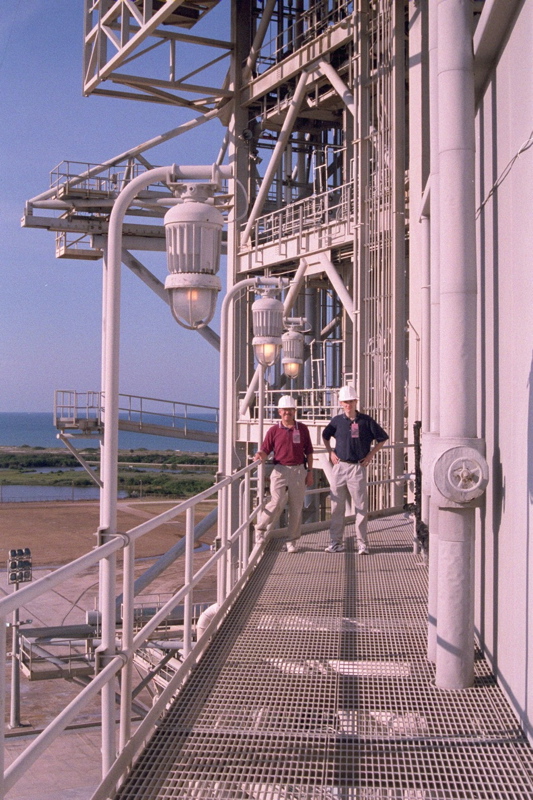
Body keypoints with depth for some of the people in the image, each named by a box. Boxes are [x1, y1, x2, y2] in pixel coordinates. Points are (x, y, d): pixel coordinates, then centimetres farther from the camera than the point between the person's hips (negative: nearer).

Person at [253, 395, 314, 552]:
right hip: (280, 470, -2)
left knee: (296, 507, 4)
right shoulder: (274, 430, 3)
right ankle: (260, 528, 9)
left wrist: (310, 472, 5)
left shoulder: (302, 429, 7)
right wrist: (260, 456, -19)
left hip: (299, 471, 2)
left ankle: (292, 541, 14)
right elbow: (265, 451, 4)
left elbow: (309, 452, 10)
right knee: (276, 503, -14)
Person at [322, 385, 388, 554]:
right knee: (336, 507, 6)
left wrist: (370, 455, 0)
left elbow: (382, 438, 6)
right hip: (339, 466, 3)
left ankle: (362, 543, 4)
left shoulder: (366, 421, -2)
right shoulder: (337, 421, 6)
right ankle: (336, 542, 14)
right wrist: (330, 453, 12)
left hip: (358, 468, -3)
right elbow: (325, 436, 24)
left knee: (361, 507, -1)